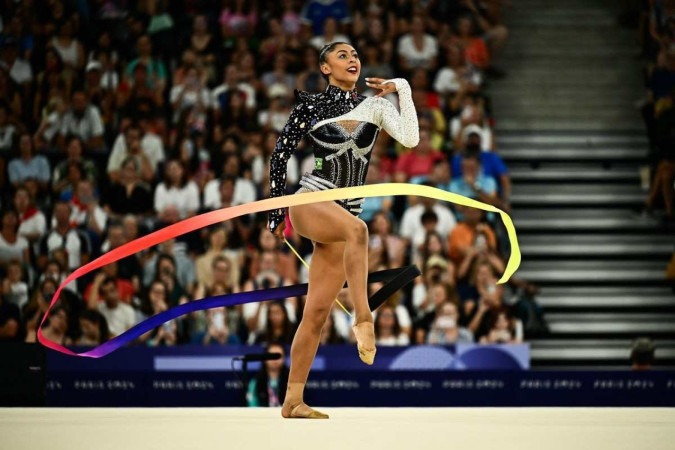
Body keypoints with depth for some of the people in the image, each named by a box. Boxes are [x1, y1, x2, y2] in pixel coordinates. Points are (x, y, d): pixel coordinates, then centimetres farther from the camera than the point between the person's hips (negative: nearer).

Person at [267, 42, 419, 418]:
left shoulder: (375, 106, 10)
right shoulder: (311, 106, 3)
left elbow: (410, 138, -6)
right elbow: (281, 155, 7)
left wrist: (404, 90, -5)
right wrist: (277, 211, 6)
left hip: (346, 214, 4)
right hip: (311, 202, -4)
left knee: (318, 311, 2)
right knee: (358, 230, -39)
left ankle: (293, 400, 5)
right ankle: (364, 318, -41)